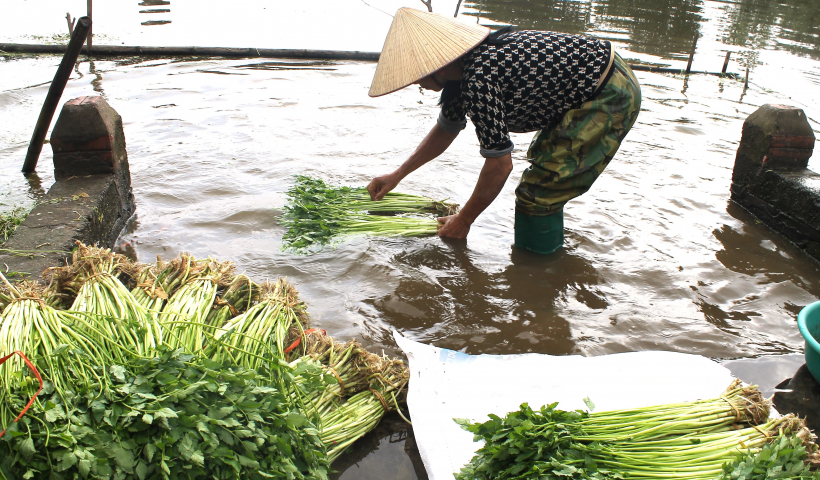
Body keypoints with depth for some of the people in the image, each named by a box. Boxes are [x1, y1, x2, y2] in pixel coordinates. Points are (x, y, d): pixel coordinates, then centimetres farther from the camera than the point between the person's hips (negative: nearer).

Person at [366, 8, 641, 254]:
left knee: (538, 194, -7)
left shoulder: (479, 80, -28)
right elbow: (445, 130, 19)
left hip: (609, 100, -10)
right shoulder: (462, 71, 3)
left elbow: (500, 165, -22)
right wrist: (397, 176, 23)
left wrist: (464, 220, -8)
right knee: (542, 170, 23)